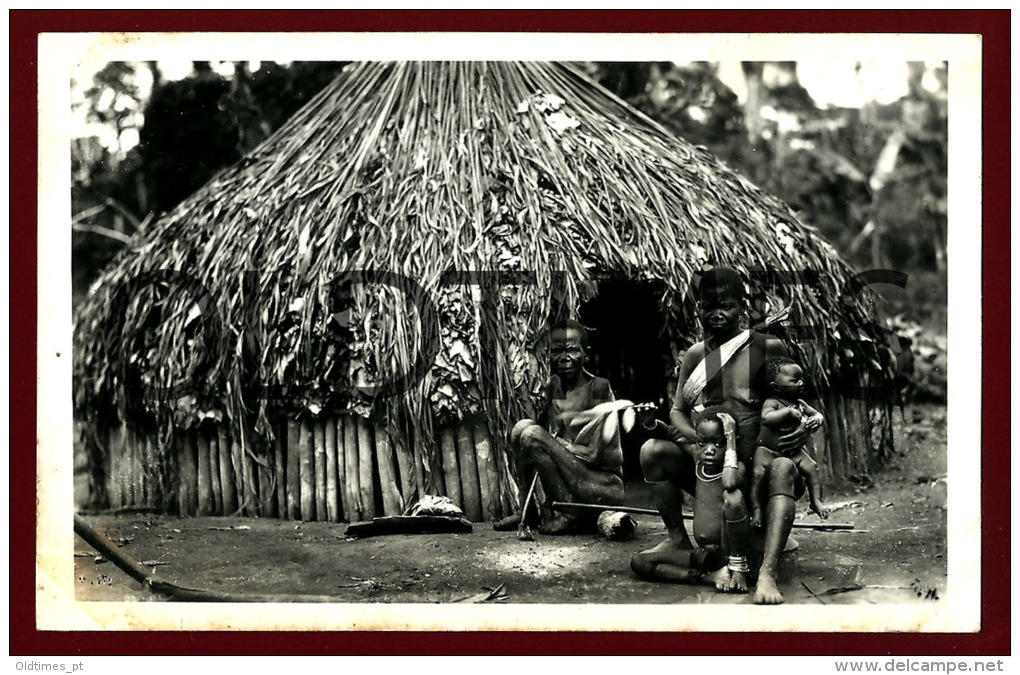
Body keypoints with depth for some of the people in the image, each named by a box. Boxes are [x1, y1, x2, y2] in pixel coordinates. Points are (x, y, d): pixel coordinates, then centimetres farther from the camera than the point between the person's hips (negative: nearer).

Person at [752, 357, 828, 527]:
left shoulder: (800, 404, 5)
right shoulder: (771, 403, -16)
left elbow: (816, 414, 13)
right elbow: (766, 418, -34)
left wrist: (817, 419, -12)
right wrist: (788, 412, -37)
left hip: (794, 450, 5)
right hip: (768, 449, -5)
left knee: (811, 467, -12)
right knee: (758, 474, -23)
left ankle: (816, 500, 0)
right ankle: (756, 508, -13)